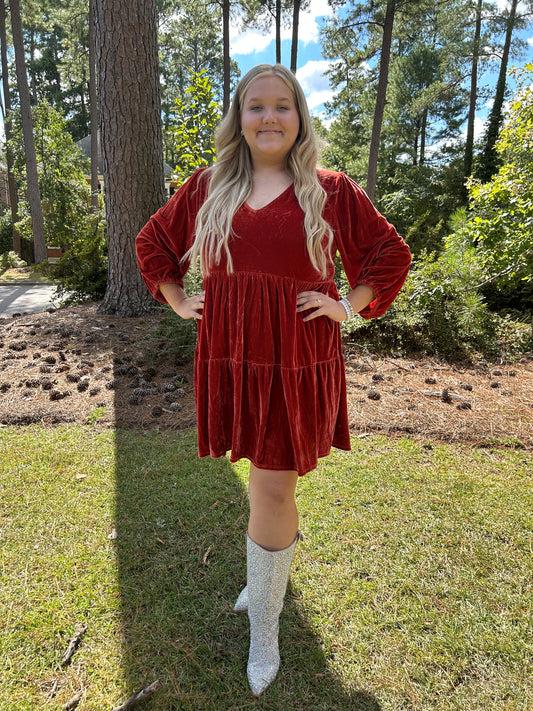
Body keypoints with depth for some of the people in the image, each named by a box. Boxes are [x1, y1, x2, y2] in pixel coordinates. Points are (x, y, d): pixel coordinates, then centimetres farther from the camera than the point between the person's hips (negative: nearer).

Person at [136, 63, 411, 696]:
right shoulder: (207, 187, 8)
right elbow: (153, 242, 20)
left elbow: (391, 254, 9)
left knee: (272, 489, 0)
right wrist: (179, 301, 11)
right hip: (230, 356, 3)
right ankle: (271, 571, 48)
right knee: (267, 480, 17)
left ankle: (263, 624, 25)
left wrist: (348, 308, -1)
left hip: (297, 360, -2)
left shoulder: (330, 191, 1)